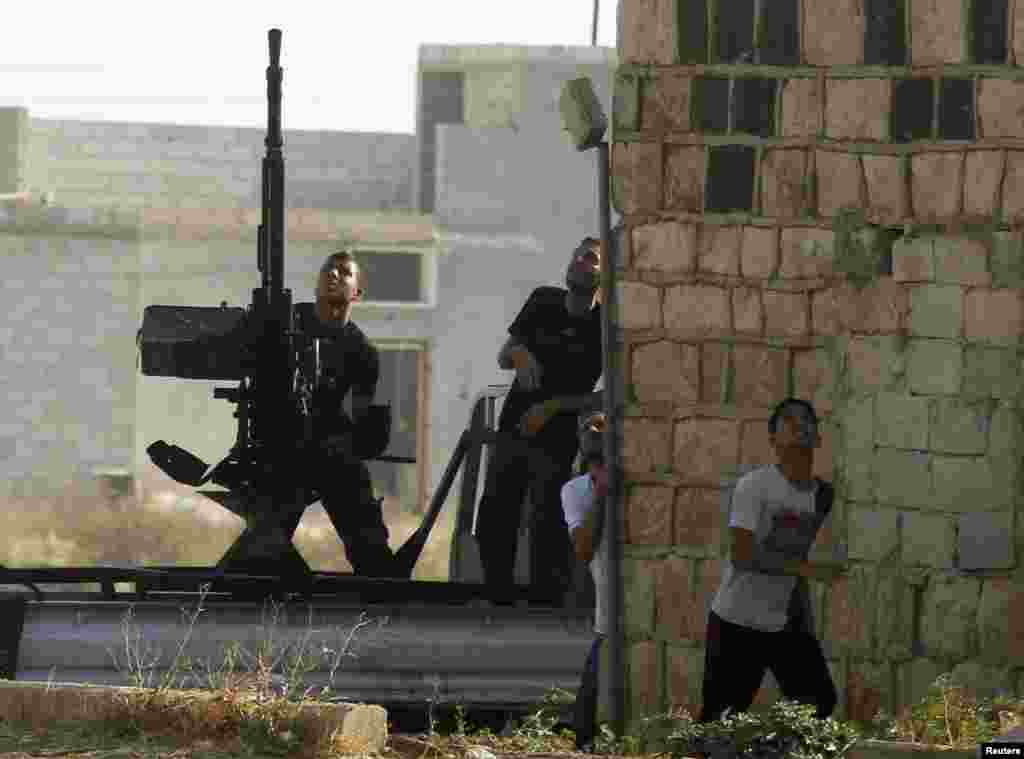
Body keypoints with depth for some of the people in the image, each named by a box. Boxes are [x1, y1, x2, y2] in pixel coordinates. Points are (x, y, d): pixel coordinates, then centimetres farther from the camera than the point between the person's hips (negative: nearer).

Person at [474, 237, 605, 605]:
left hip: (555, 443, -5)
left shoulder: (605, 327, -9)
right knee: (493, 521, 6)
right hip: (513, 430, 5)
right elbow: (503, 357, 12)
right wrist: (520, 353, -13)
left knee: (547, 529, -6)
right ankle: (498, 596, 18)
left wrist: (555, 406, -14)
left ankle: (546, 602, 3)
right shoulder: (544, 301, 5)